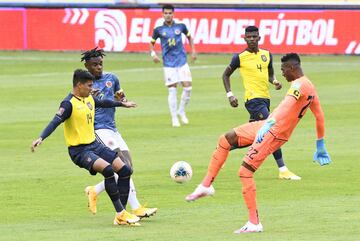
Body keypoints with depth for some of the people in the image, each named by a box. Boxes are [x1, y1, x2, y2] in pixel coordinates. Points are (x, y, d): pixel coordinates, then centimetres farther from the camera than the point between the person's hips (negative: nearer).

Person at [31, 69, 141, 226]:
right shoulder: (69, 104, -16)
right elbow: (55, 122, -28)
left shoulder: (89, 99, 9)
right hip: (79, 150, -9)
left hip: (94, 144, 9)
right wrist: (41, 138, -44)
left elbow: (104, 103, 30)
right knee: (108, 169, -30)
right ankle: (120, 214, -22)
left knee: (124, 170, 0)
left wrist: (122, 104, 46)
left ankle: (122, 214, 9)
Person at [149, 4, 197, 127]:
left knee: (187, 87, -5)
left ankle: (181, 111, 18)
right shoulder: (159, 30, 1)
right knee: (172, 90, -4)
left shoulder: (181, 27, 4)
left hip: (182, 61, 2)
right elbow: (152, 43, 12)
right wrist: (153, 54, -6)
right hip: (168, 64, -2)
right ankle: (174, 118, 6)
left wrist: (193, 51, 12)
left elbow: (189, 37, 20)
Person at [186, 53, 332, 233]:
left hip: (273, 134, -10)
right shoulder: (310, 87, 13)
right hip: (267, 125, 10)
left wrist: (269, 124, -47)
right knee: (225, 140, 11)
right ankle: (206, 186, 12)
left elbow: (287, 105, -35)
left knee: (245, 171, -10)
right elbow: (320, 117, 20)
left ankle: (254, 223, -5)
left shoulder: (299, 85, -18)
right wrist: (320, 146, 27)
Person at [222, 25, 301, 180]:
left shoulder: (266, 55, 10)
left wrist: (274, 81, 0)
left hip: (265, 99, 7)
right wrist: (229, 95, -5)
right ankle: (282, 170, -16)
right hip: (253, 99, -7)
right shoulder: (240, 57, -5)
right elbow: (226, 75, 6)